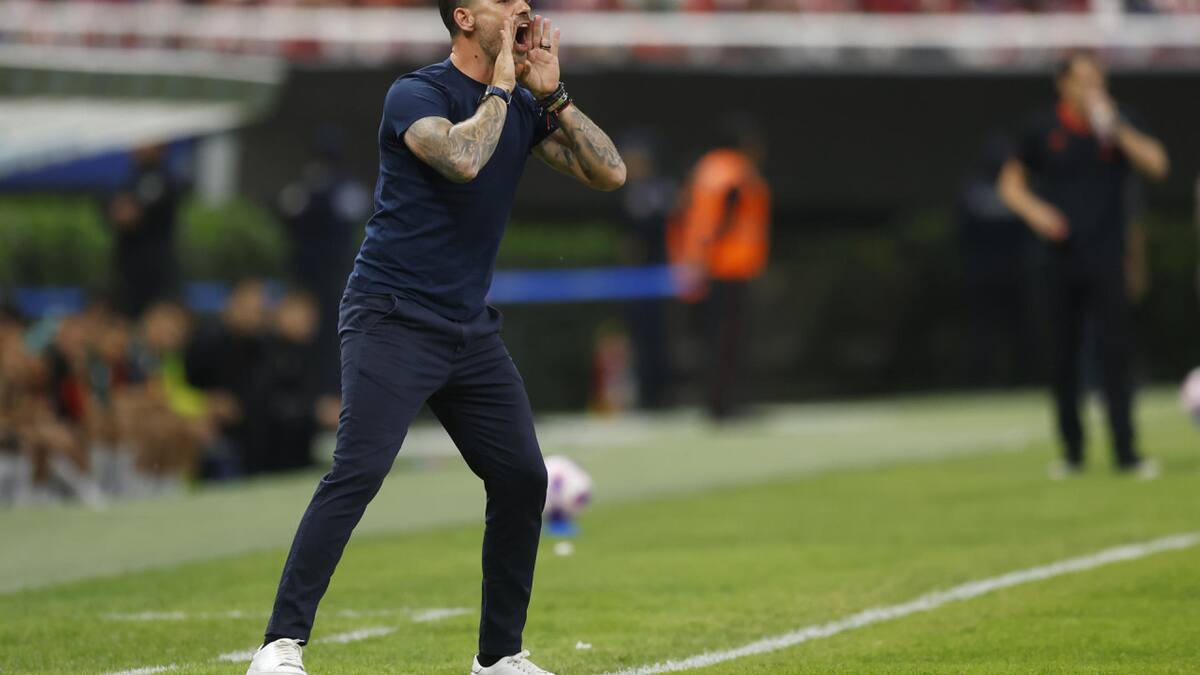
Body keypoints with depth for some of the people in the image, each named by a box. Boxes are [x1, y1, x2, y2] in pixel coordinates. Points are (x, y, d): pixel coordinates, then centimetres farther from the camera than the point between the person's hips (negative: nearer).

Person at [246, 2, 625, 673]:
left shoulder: (523, 108, 10)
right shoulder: (416, 94, -10)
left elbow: (609, 172, 3)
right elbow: (463, 157, -30)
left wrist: (552, 94, -4)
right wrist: (500, 86, -15)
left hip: (471, 331, 7)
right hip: (393, 319, -7)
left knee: (523, 479, 4)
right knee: (358, 472, -19)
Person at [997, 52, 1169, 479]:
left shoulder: (1118, 123, 4)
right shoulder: (1043, 130, 4)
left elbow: (1156, 165, -10)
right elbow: (1011, 182, 12)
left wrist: (1115, 129, -19)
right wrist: (1034, 210, -7)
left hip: (1106, 262, -1)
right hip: (1061, 259, 1)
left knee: (1115, 353, -9)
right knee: (1064, 359, 5)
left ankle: (1126, 454, -9)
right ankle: (1072, 452, 16)